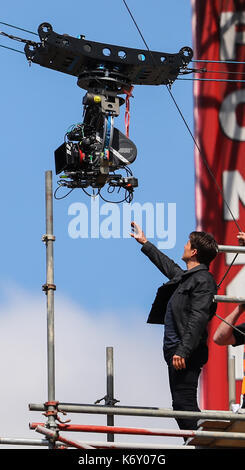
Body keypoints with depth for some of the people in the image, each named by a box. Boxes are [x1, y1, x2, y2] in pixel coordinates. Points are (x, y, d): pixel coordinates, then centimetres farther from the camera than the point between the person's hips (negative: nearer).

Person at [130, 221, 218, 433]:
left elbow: (198, 319, -20)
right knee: (181, 406, 8)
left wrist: (183, 352, -27)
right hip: (176, 351, 10)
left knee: (184, 404, -16)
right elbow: (167, 265, 40)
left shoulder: (203, 280, -11)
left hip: (186, 355, -10)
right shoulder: (185, 276, 18)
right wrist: (144, 243, 50)